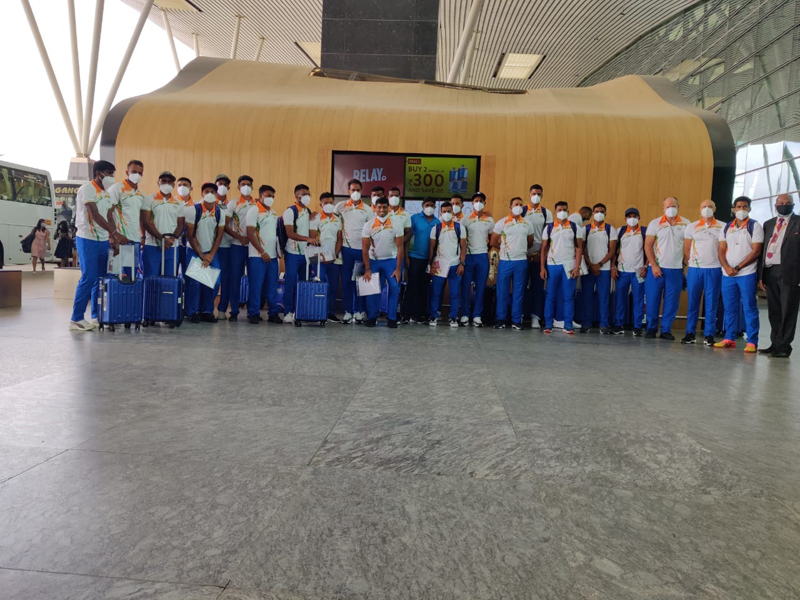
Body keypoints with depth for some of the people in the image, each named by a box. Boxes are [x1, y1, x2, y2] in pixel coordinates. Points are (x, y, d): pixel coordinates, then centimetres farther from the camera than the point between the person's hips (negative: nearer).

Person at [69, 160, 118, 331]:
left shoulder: (107, 193, 14)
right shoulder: (86, 189, -9)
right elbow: (95, 215, -18)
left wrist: (113, 238, 4)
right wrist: (114, 232, -25)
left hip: (103, 241, 7)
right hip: (87, 240, -7)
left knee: (101, 279, 7)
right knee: (88, 278, -9)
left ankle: (97, 316, 14)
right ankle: (76, 319, -2)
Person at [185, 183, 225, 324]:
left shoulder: (220, 212, 1)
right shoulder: (193, 210, -8)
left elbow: (219, 236, 2)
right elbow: (190, 236, -8)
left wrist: (211, 255, -7)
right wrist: (201, 255, -10)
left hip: (212, 252, 3)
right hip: (194, 251, -3)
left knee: (214, 282, -5)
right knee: (194, 282, -9)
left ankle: (207, 312, 8)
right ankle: (192, 312, 5)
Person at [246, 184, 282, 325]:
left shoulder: (273, 213, 16)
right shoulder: (254, 210, -4)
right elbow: (250, 234, -11)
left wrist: (279, 253, 11)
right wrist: (262, 252, -13)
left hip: (272, 256, 6)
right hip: (258, 256, -6)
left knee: (272, 286, 7)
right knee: (256, 286, -2)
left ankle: (273, 313, 13)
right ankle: (253, 313, 6)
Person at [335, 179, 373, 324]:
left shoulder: (367, 209, 5)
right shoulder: (341, 206, 6)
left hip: (362, 249, 0)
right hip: (346, 248, 0)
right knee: (346, 281, 3)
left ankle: (359, 311, 11)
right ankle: (347, 311, 10)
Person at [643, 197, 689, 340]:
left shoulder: (685, 224, 7)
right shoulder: (655, 223, 3)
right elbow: (648, 245, -1)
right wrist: (654, 266, -8)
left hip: (676, 269, 1)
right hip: (656, 268, -1)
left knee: (671, 302, 2)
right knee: (652, 300, 0)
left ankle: (666, 329, 11)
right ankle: (651, 328, 11)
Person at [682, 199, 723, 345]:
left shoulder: (722, 227, 5)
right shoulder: (691, 227, 9)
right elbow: (686, 249, 9)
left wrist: (723, 266, -1)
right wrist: (689, 264, 1)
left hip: (714, 269, -1)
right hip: (694, 269, 1)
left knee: (711, 304, 1)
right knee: (692, 303, 3)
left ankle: (709, 335, 6)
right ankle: (690, 333, 9)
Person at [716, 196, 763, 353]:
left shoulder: (755, 226, 1)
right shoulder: (726, 228, 13)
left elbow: (756, 251, -6)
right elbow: (721, 250, 9)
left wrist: (738, 268, -11)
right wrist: (727, 268, -8)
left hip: (747, 274, -4)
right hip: (727, 274, 4)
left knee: (749, 308, -3)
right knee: (729, 308, 7)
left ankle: (752, 342, 0)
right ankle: (729, 339, 15)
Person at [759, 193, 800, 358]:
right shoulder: (768, 224, 17)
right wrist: (762, 274, 8)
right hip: (770, 272, 5)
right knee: (774, 312, 10)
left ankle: (784, 346, 4)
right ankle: (775, 344, 17)